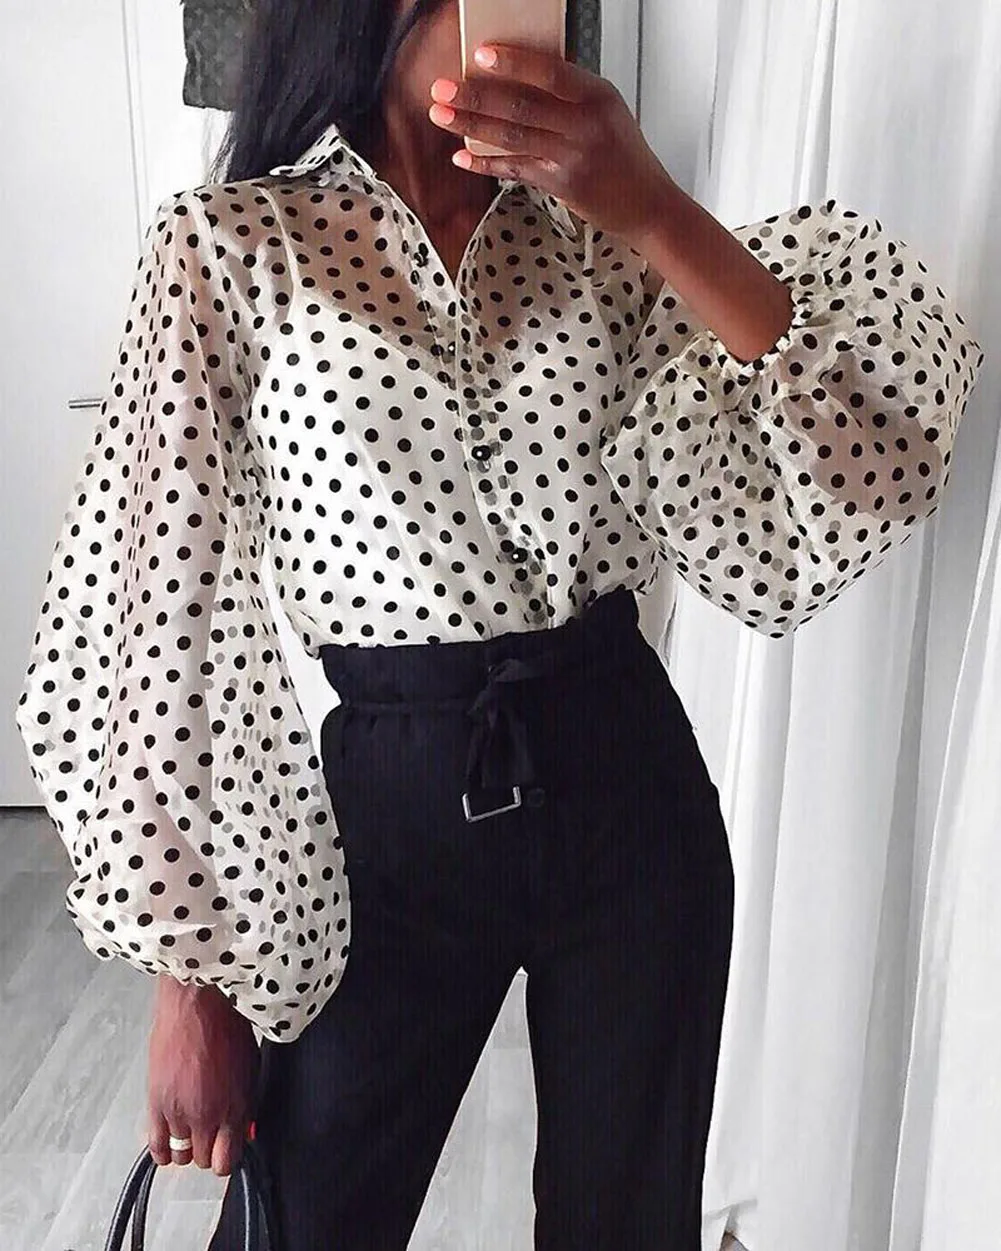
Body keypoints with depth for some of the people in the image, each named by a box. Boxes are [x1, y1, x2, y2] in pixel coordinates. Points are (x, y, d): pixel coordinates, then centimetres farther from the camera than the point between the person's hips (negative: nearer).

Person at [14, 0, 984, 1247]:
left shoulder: (599, 231, 5)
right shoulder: (230, 242, -4)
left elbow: (861, 468, -5)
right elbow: (162, 610, -6)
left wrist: (657, 214, -16)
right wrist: (190, 981, -5)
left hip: (631, 784, 4)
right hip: (389, 808, -2)